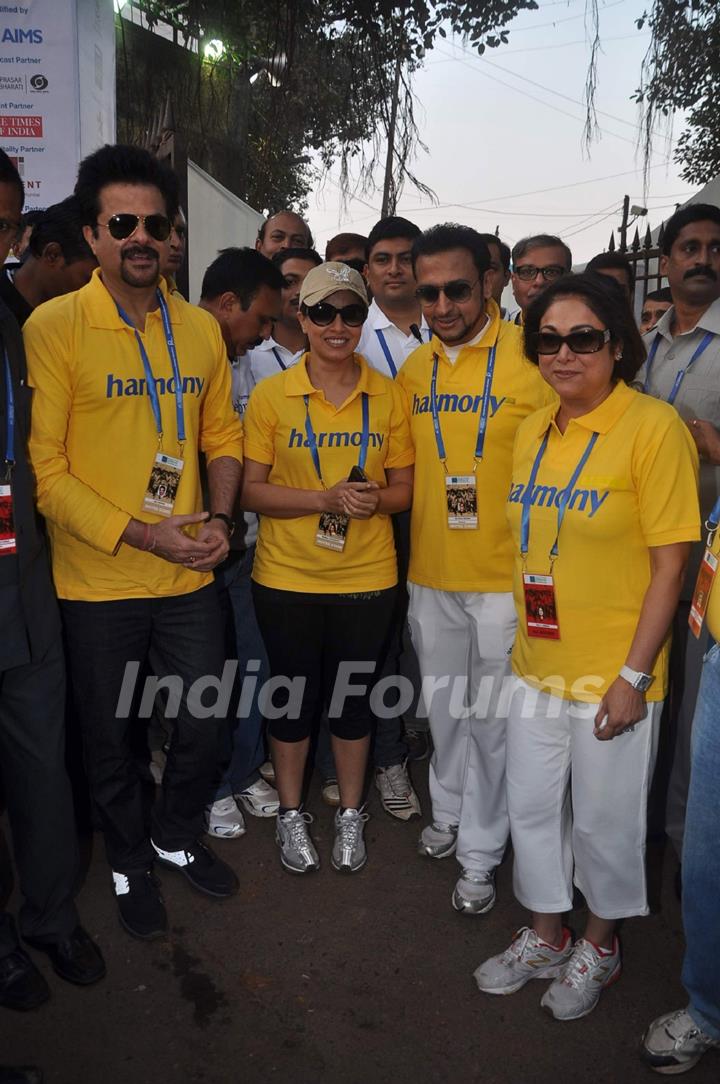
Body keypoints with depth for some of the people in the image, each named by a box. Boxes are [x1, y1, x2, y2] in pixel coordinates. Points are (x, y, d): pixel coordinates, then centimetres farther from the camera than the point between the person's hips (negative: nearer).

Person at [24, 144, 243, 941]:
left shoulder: (200, 328, 3)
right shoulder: (54, 327, -11)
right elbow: (44, 469, -13)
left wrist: (218, 520, -4)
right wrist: (140, 535, -19)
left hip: (190, 576, 4)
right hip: (98, 583, -3)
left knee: (204, 725, 16)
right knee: (110, 739, 15)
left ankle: (177, 837, 45)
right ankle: (130, 863, 42)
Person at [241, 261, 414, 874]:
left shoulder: (388, 396, 0)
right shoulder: (272, 395, -4)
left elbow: (405, 489, 5)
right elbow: (252, 490, -6)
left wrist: (373, 501, -18)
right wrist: (325, 499, -20)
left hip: (367, 577, 1)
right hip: (287, 576, -1)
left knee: (354, 697, 13)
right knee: (295, 695, 12)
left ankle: (351, 815, 34)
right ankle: (291, 813, 34)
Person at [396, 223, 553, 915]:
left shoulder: (532, 357, -12)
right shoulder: (413, 369, 5)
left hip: (507, 575, -5)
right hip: (430, 574, 5)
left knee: (493, 718, 7)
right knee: (443, 705, 20)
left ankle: (480, 852, 26)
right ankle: (448, 813, 42)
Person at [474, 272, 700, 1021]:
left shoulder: (653, 427, -14)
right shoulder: (532, 431, 5)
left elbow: (669, 565, -15)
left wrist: (634, 676, -15)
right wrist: (521, 641, 12)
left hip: (612, 676, -6)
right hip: (536, 667, 6)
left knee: (603, 819, 12)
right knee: (531, 808, 18)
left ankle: (598, 947, 39)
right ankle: (545, 937, 41)